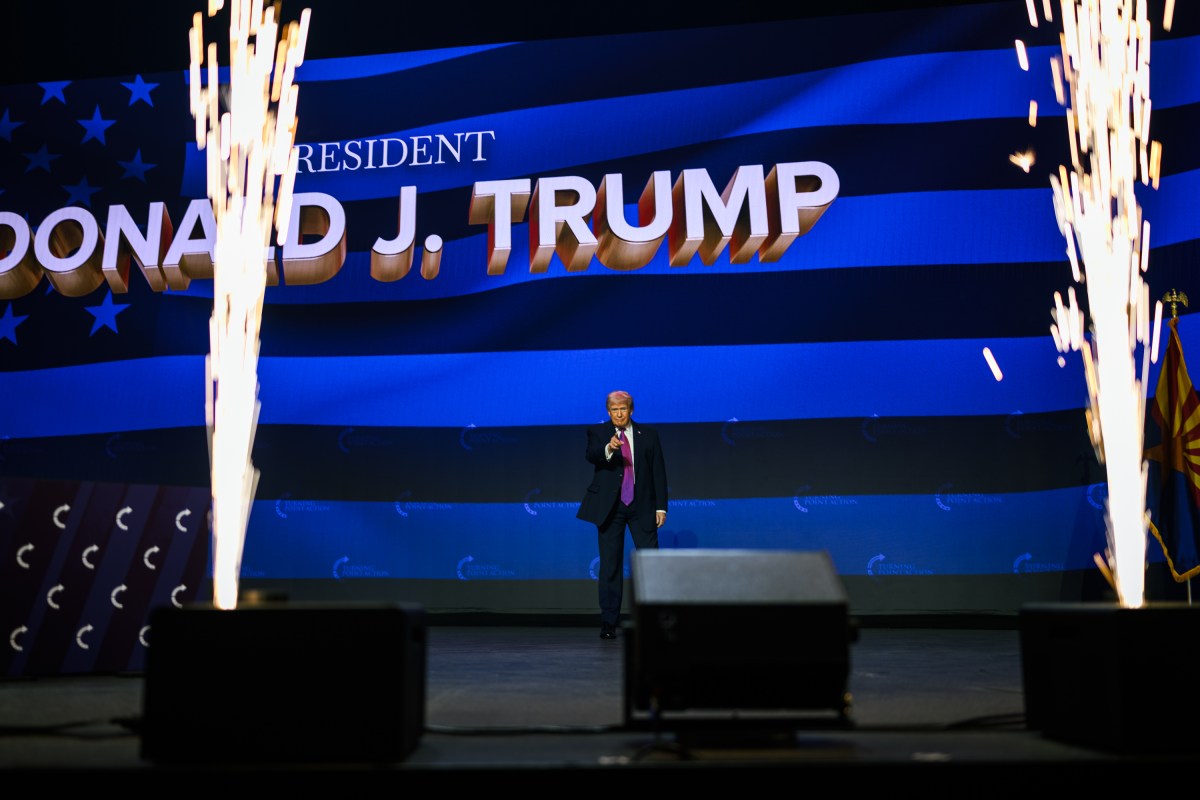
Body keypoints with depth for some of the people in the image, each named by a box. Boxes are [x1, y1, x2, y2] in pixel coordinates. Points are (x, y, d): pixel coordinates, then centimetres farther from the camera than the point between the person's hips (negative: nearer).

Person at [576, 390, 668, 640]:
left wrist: (661, 506, 0)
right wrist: (609, 448, -39)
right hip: (610, 506, -1)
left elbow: (659, 471, 7)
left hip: (641, 506, 1)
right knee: (610, 564, 3)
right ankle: (609, 623, 9)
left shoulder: (648, 434, 8)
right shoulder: (597, 432, 3)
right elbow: (590, 455, -17)